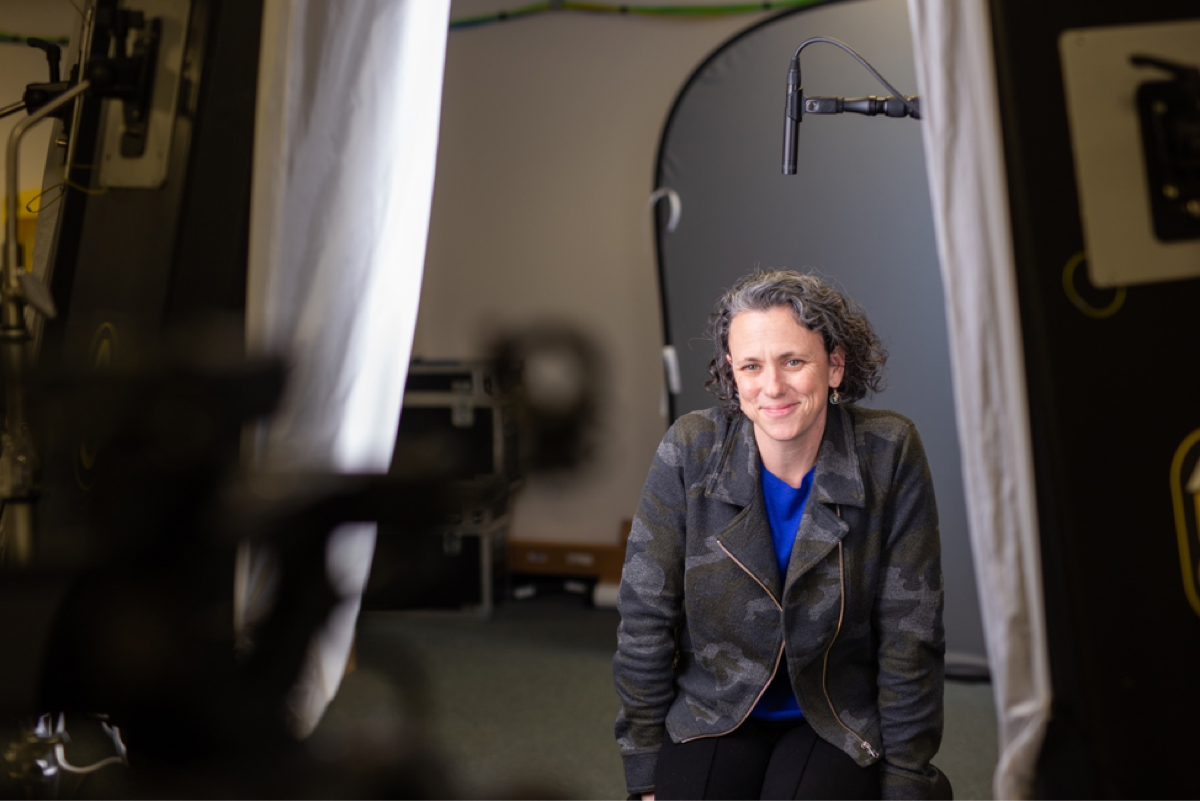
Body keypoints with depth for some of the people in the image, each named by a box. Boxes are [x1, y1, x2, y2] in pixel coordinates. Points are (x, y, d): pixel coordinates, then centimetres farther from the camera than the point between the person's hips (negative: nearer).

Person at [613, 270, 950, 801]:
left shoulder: (889, 452, -13)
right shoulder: (690, 451, -11)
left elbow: (909, 637, -8)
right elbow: (644, 618, -6)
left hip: (840, 721, 0)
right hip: (712, 713, 0)